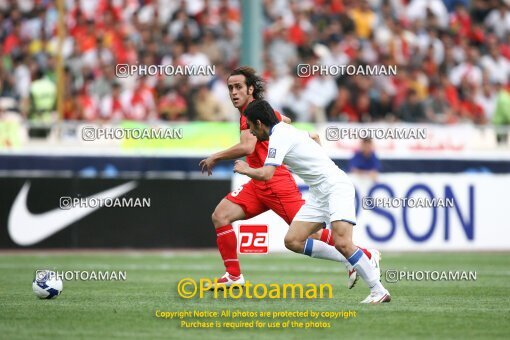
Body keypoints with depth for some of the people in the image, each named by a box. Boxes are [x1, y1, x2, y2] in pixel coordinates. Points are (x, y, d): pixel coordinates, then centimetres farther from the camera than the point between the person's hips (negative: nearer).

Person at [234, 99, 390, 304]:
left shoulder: (278, 137, -15)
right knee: (293, 241, 1)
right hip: (319, 194, 10)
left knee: (342, 243, -24)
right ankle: (349, 260, 9)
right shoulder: (285, 130, 14)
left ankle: (378, 291, -17)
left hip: (335, 186, -10)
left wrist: (245, 170, -5)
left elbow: (265, 174, -25)